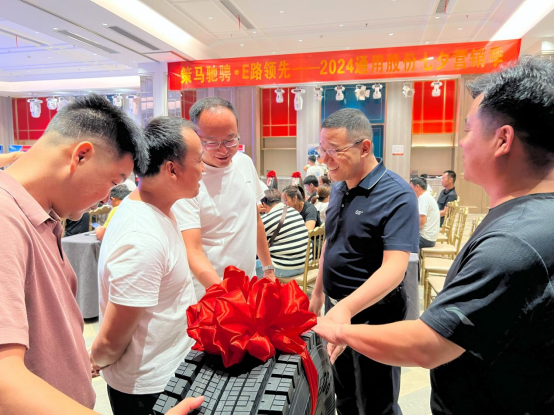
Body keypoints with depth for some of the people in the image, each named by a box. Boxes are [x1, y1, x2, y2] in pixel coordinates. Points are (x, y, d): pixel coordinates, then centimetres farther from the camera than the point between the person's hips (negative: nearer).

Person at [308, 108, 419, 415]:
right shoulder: (339, 189, 3)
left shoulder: (396, 196, -21)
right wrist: (319, 292, 15)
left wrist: (346, 308, -43)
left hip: (373, 315, -7)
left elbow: (395, 268, -30)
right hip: (337, 309, 7)